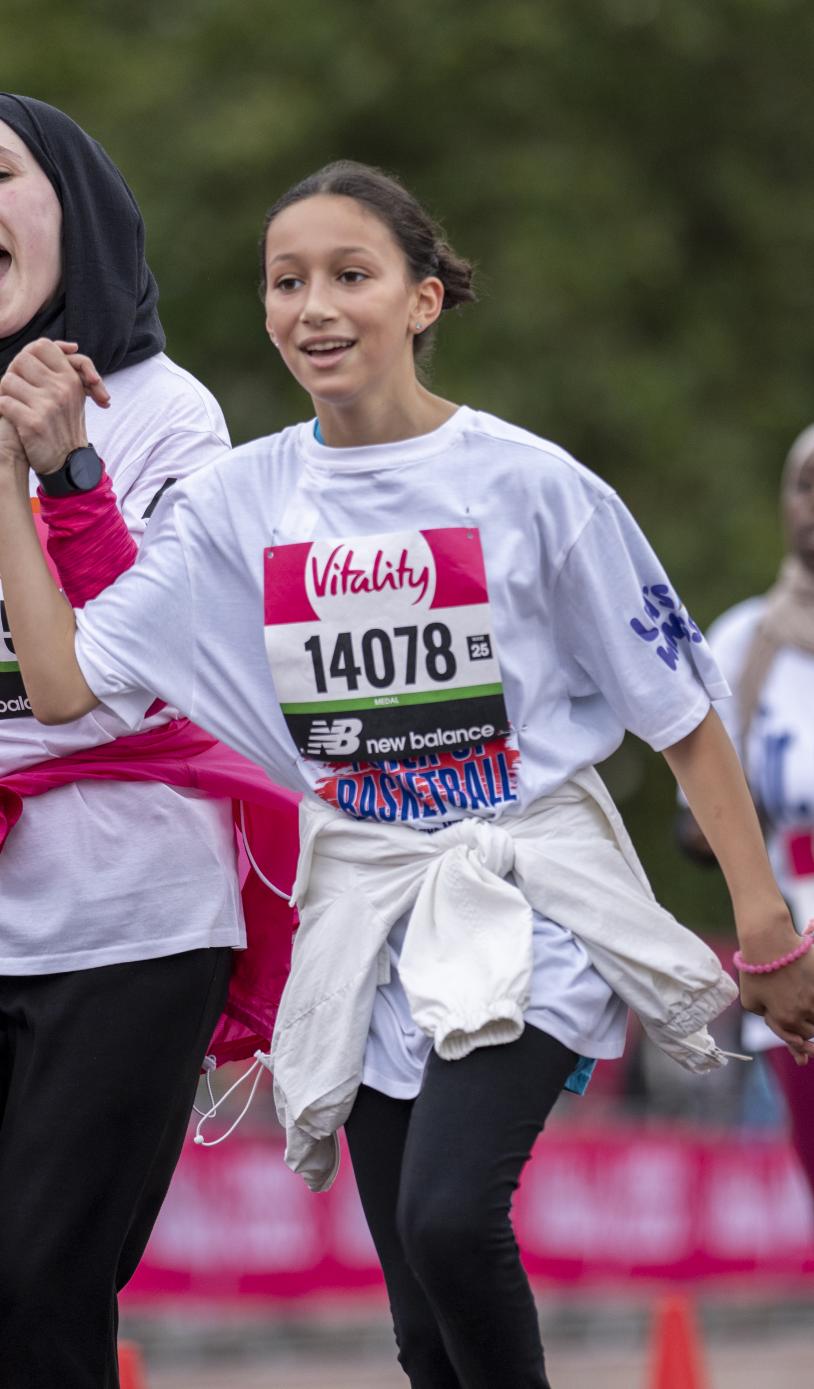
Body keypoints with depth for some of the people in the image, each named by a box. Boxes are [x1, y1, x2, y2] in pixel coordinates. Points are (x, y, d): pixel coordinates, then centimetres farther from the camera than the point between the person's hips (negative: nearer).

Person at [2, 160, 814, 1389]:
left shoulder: (531, 488, -8)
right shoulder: (237, 505, 3)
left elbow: (681, 714, -2)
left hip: (527, 890, -4)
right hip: (368, 910, 4)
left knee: (448, 1215, -28)